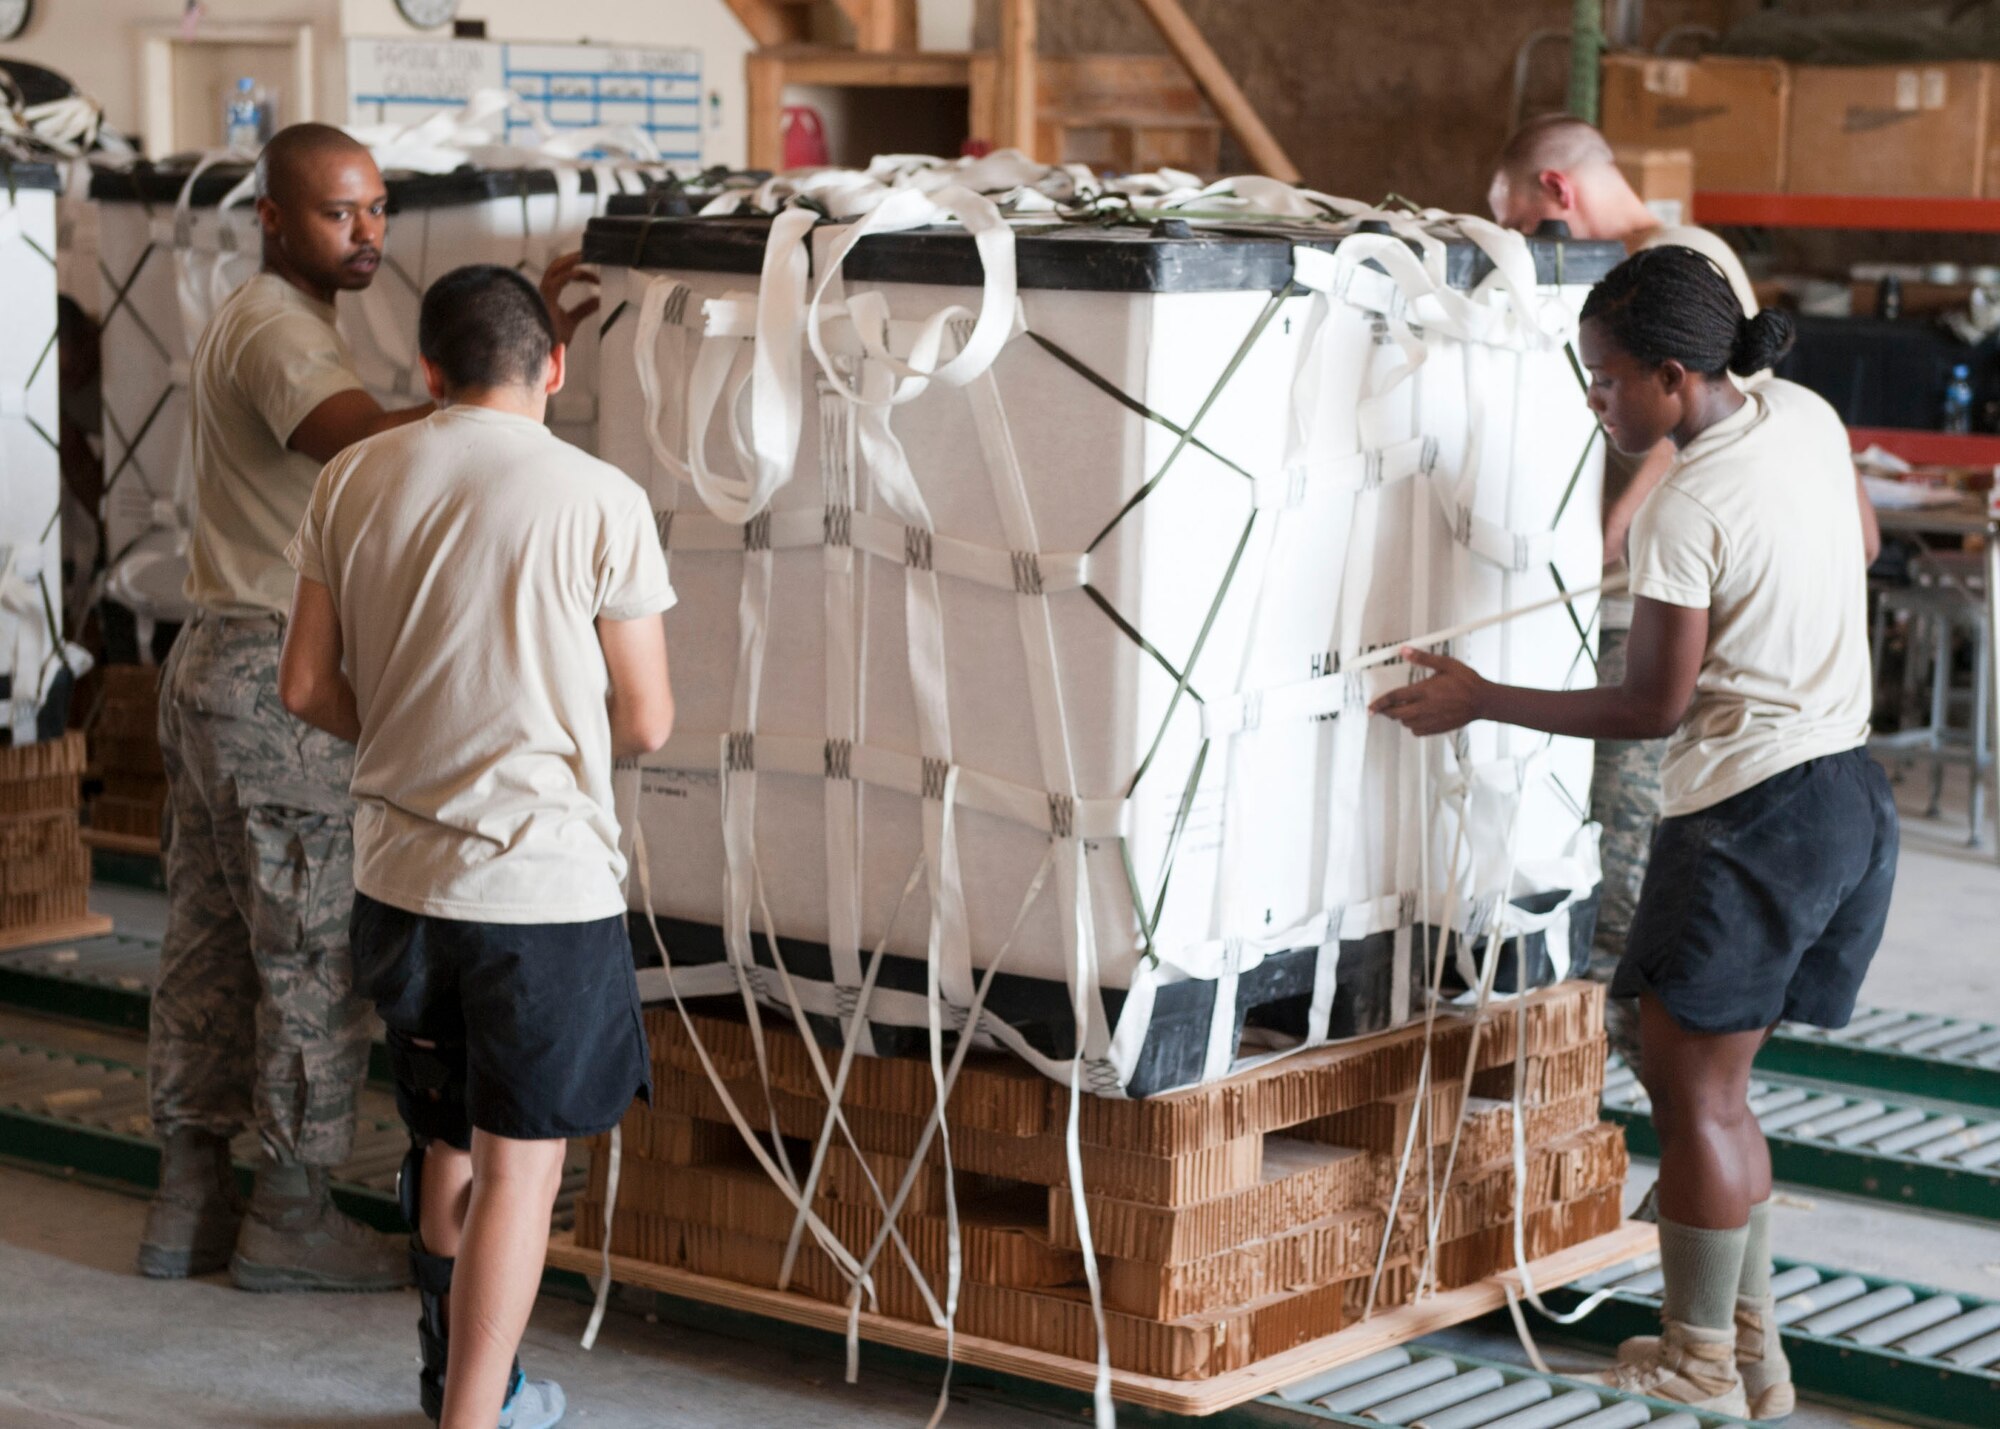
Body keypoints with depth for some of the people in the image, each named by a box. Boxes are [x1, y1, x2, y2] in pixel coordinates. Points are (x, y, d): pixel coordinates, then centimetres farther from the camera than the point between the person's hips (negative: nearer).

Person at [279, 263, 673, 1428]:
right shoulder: (601, 500, -12)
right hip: (545, 882, -5)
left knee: (447, 1144, 21)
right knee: (520, 1166, 3)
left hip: (401, 874, 5)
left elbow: (309, 686, 4)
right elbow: (646, 719, -7)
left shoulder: (354, 481, 1)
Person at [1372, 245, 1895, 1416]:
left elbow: (1650, 708, -14)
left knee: (1693, 1091, 4)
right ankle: (1755, 1357, 22)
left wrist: (1478, 701, -7)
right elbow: (1864, 545, 21)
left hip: (1752, 814, -9)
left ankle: (1702, 1369, 14)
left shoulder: (1683, 515, -19)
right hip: (1856, 794, 9)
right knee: (1709, 1080, 17)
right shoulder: (1808, 418, 4)